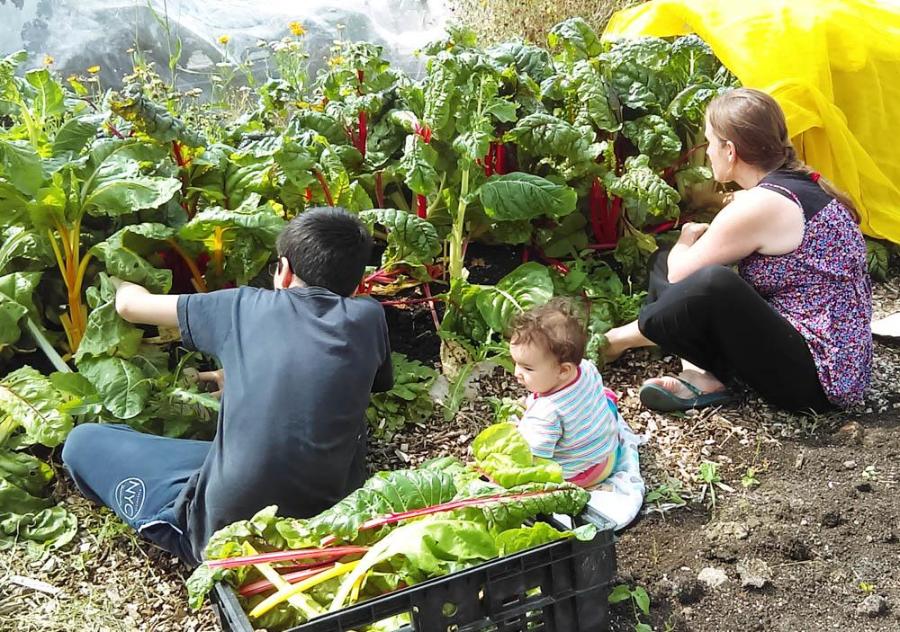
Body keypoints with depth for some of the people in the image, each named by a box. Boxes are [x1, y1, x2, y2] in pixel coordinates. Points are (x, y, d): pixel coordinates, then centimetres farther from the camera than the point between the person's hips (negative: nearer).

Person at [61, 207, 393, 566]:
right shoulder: (368, 317, 0)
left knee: (82, 442, 14)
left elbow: (129, 305, 10)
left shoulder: (246, 307, -3)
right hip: (330, 533, 3)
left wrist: (121, 283, 36)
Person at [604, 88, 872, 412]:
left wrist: (686, 241, 9)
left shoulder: (760, 204, -20)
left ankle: (623, 338, -6)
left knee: (713, 283, -32)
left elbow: (680, 274, -9)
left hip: (819, 377, -9)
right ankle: (702, 377, -5)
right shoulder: (799, 184, 7)